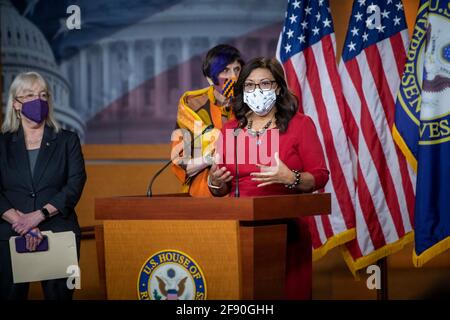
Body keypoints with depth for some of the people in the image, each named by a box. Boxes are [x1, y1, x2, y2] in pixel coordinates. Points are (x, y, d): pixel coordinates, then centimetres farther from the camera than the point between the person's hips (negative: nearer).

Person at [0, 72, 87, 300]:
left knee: (59, 295, -1)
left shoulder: (67, 141, 10)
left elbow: (75, 185, -2)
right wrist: (20, 221, -16)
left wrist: (39, 215, -14)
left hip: (59, 234, 0)